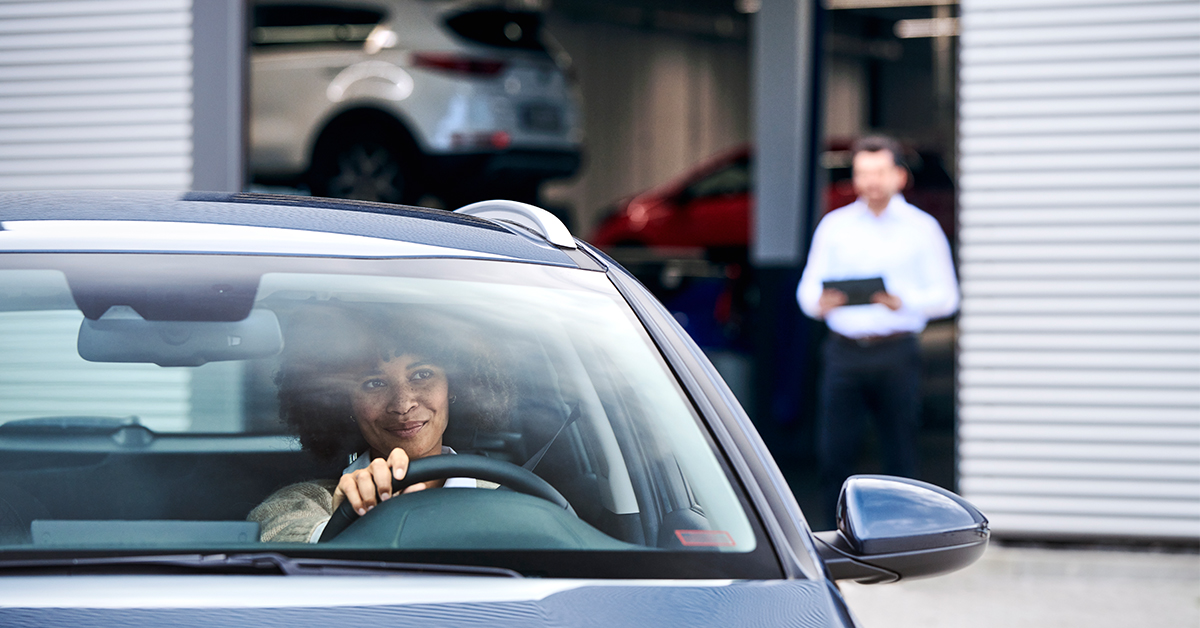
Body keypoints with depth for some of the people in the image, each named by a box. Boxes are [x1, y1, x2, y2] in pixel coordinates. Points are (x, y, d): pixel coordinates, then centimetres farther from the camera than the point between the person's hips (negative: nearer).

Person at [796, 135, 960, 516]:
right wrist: (819, 303, -12)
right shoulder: (834, 225, 14)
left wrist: (904, 302, -16)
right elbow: (807, 288, 12)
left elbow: (946, 296, 3)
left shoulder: (922, 228, 8)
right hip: (844, 352, 2)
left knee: (900, 459, -2)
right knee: (833, 453, -4)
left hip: (896, 353, -2)